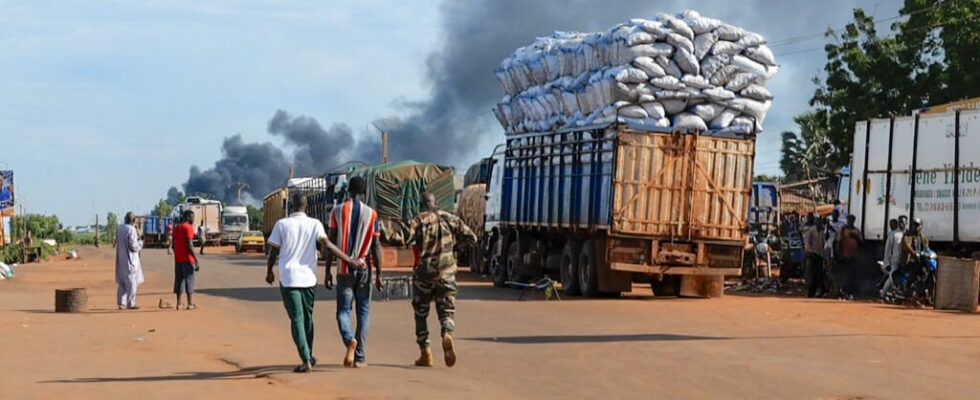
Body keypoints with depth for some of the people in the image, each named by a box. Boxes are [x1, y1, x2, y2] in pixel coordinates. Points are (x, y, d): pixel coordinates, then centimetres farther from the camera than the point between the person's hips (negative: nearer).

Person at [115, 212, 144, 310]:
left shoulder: (119, 228, 5)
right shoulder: (131, 229, -17)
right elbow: (133, 245, -20)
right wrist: (140, 242, 0)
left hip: (121, 258, 7)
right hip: (130, 259, -7)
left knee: (122, 281, 13)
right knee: (131, 281, -1)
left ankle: (121, 303, 14)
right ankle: (130, 303, -1)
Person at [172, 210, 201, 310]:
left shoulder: (176, 228, 14)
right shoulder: (189, 227, -10)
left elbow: (173, 245, 16)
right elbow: (189, 245, -18)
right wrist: (196, 260, -17)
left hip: (178, 259, 7)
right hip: (187, 259, -7)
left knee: (179, 280, 9)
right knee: (189, 279, -3)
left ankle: (179, 303, 8)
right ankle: (190, 304, -5)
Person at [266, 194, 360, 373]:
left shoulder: (281, 224, -3)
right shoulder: (314, 224, 0)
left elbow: (273, 251, 0)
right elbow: (328, 245, -11)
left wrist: (269, 272, 16)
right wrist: (349, 260, -9)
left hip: (288, 278, -3)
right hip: (309, 278, 3)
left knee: (297, 319, -2)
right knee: (307, 317, 19)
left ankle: (306, 360, -12)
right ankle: (309, 356, 29)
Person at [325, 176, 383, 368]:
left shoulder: (337, 211, 0)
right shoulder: (371, 214, -1)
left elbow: (331, 242, -1)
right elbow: (376, 246, -3)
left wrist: (328, 271, 4)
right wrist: (379, 274, 1)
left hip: (343, 269, 0)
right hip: (364, 269, 0)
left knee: (343, 310, 7)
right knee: (364, 312, 9)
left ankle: (350, 340, -24)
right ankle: (359, 357, 4)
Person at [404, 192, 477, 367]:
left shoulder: (418, 220, -4)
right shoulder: (450, 219, 5)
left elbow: (405, 239, -19)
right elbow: (472, 238, 5)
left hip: (424, 272, -1)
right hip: (446, 272, 1)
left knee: (421, 313, 14)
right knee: (446, 310, 5)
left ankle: (425, 353, 13)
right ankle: (448, 335, -28)